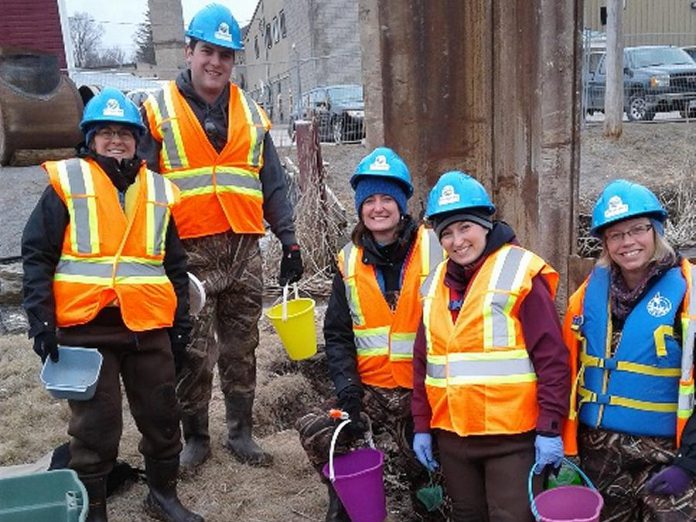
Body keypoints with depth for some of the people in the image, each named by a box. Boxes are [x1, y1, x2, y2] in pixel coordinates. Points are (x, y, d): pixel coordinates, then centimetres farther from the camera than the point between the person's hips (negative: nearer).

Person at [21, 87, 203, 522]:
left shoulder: (158, 191, 11)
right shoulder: (66, 182, 0)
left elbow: (175, 265, 15)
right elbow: (37, 255, -3)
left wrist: (181, 322, 11)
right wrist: (41, 320, -10)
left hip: (149, 327, 4)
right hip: (85, 327, -3)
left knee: (161, 416, 13)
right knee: (95, 424, 5)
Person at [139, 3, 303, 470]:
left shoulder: (251, 114, 12)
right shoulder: (159, 111, 2)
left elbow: (273, 184, 14)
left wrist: (289, 241, 8)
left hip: (244, 250, 3)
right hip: (189, 251, -3)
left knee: (241, 350, 11)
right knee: (195, 353, 3)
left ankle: (241, 433, 25)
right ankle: (196, 438, 21)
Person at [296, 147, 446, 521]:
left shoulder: (435, 252, -7)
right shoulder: (349, 262, 4)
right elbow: (337, 334, 4)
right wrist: (346, 385, -10)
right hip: (369, 389, 3)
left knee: (424, 470, 1)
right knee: (315, 430, -14)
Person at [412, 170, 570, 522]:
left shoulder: (520, 272, -10)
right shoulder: (437, 283, 8)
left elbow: (552, 358, -12)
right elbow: (423, 361, 14)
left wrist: (550, 428, -13)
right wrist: (422, 426, 12)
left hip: (512, 437, -6)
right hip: (451, 436, 6)